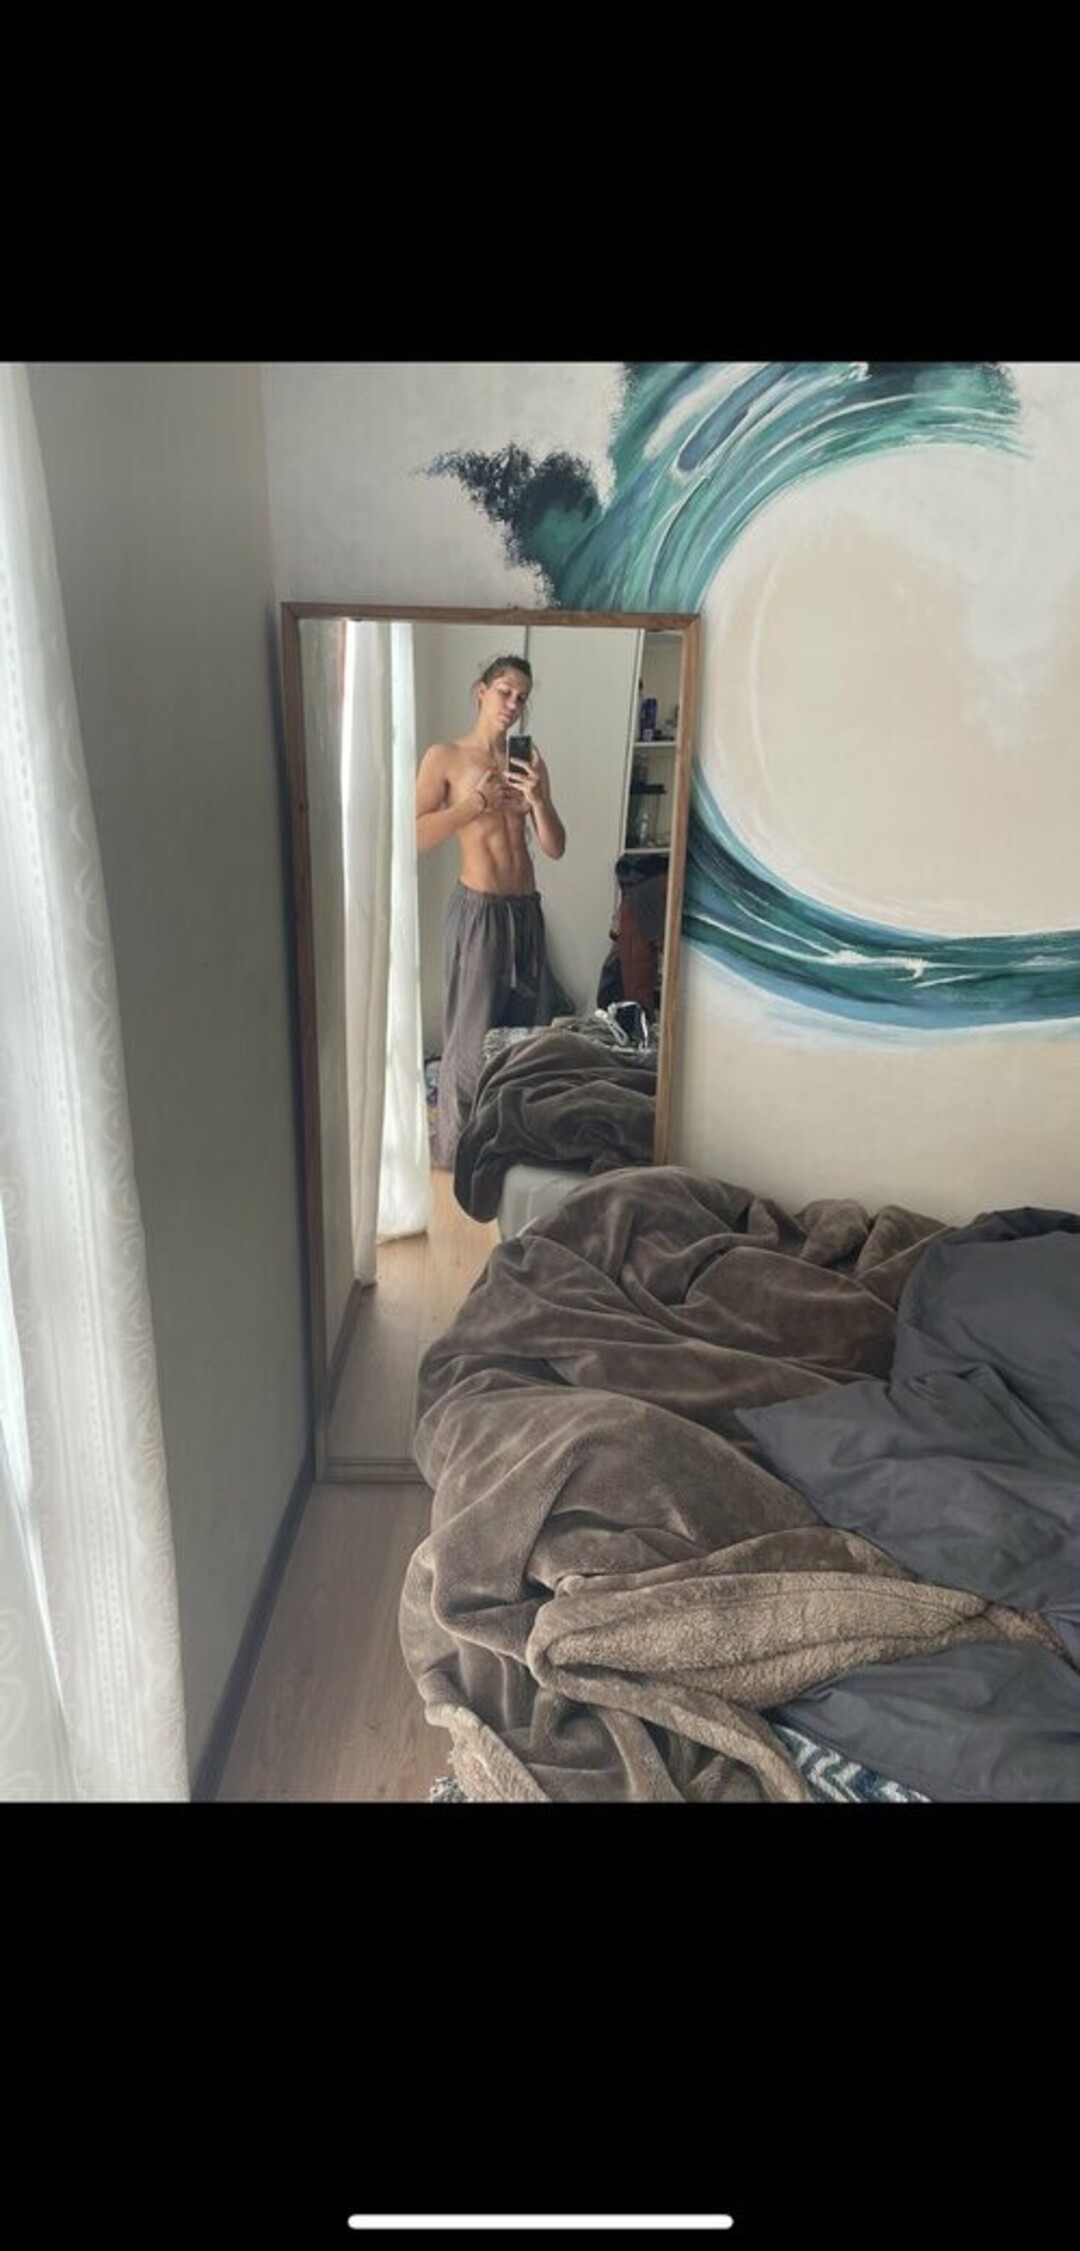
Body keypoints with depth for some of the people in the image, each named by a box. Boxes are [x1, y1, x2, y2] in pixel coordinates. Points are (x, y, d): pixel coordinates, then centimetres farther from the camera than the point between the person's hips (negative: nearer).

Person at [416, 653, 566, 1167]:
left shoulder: (530, 762, 11)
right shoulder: (445, 756, -2)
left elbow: (555, 848, 6)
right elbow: (413, 837, -10)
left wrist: (538, 799, -11)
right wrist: (477, 801, -17)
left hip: (527, 909, 6)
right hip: (478, 908, -5)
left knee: (527, 1033, 10)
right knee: (472, 1038, -2)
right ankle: (454, 1154, 11)